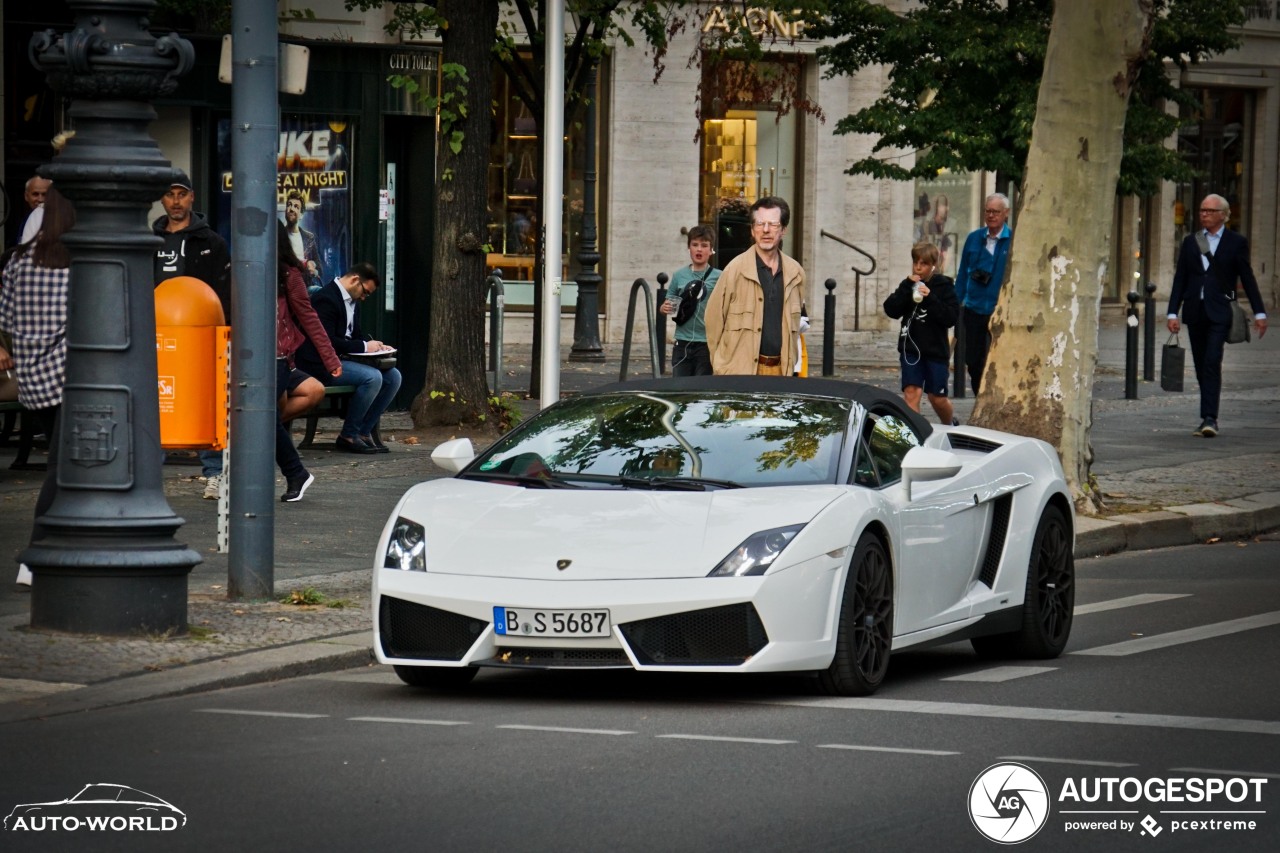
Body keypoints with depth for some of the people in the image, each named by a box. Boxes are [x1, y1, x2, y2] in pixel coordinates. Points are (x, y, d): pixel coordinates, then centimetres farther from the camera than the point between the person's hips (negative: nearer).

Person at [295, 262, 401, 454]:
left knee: (392, 376, -3)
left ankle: (364, 431, -1)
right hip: (320, 364, -10)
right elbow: (326, 341, -23)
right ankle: (348, 435, -15)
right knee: (372, 377, -27)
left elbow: (356, 336, 23)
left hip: (342, 359, 10)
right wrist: (364, 347, -18)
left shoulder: (352, 301, 17)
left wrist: (375, 346, 1)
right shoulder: (326, 299, -15)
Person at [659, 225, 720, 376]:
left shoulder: (718, 277, -3)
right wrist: (664, 308, -6)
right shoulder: (679, 275, 7)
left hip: (706, 344, -3)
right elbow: (668, 304, 17)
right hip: (682, 343, 3)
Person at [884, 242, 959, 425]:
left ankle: (952, 425, 35)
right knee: (911, 392, -11)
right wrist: (907, 286, -16)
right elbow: (891, 310, -7)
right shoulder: (908, 285, 5)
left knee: (937, 397, 7)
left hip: (936, 350, -2)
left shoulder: (943, 286, -3)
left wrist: (930, 298, -21)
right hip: (911, 348, 2)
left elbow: (951, 318, -12)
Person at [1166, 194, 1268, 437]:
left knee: (1212, 363, -16)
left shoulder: (1236, 242, 3)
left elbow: (1247, 278, 5)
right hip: (1195, 311, 4)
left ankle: (1210, 418, -20)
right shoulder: (1190, 242, 12)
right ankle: (1207, 416, 16)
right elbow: (1180, 279, 11)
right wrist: (1172, 313, 4)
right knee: (1201, 367, 8)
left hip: (1219, 313, -4)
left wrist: (1259, 313, 3)